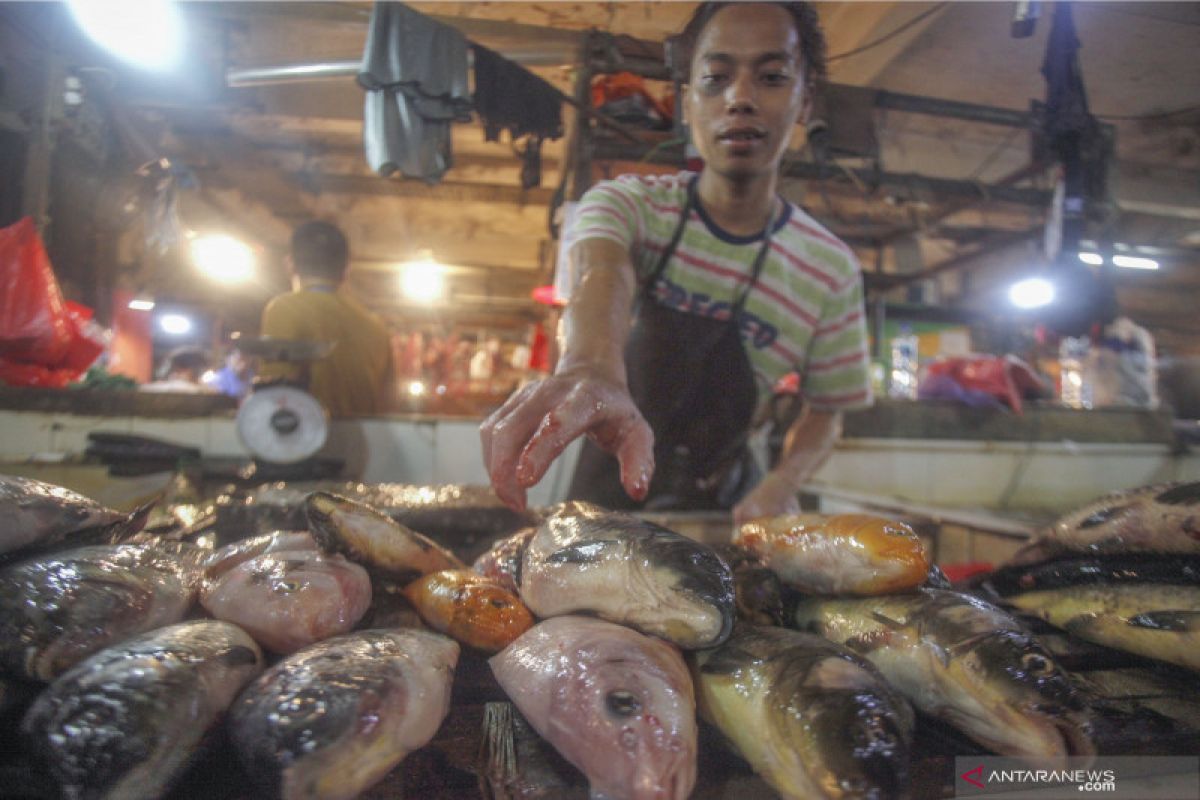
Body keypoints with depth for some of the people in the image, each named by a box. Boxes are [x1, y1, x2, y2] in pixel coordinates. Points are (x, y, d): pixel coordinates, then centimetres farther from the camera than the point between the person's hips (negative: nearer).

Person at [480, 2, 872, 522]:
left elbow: (826, 409, 1)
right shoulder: (626, 203, -12)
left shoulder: (831, 270, -9)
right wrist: (592, 368, -57)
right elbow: (603, 274, -34)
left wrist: (780, 486, -20)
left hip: (718, 507, 0)